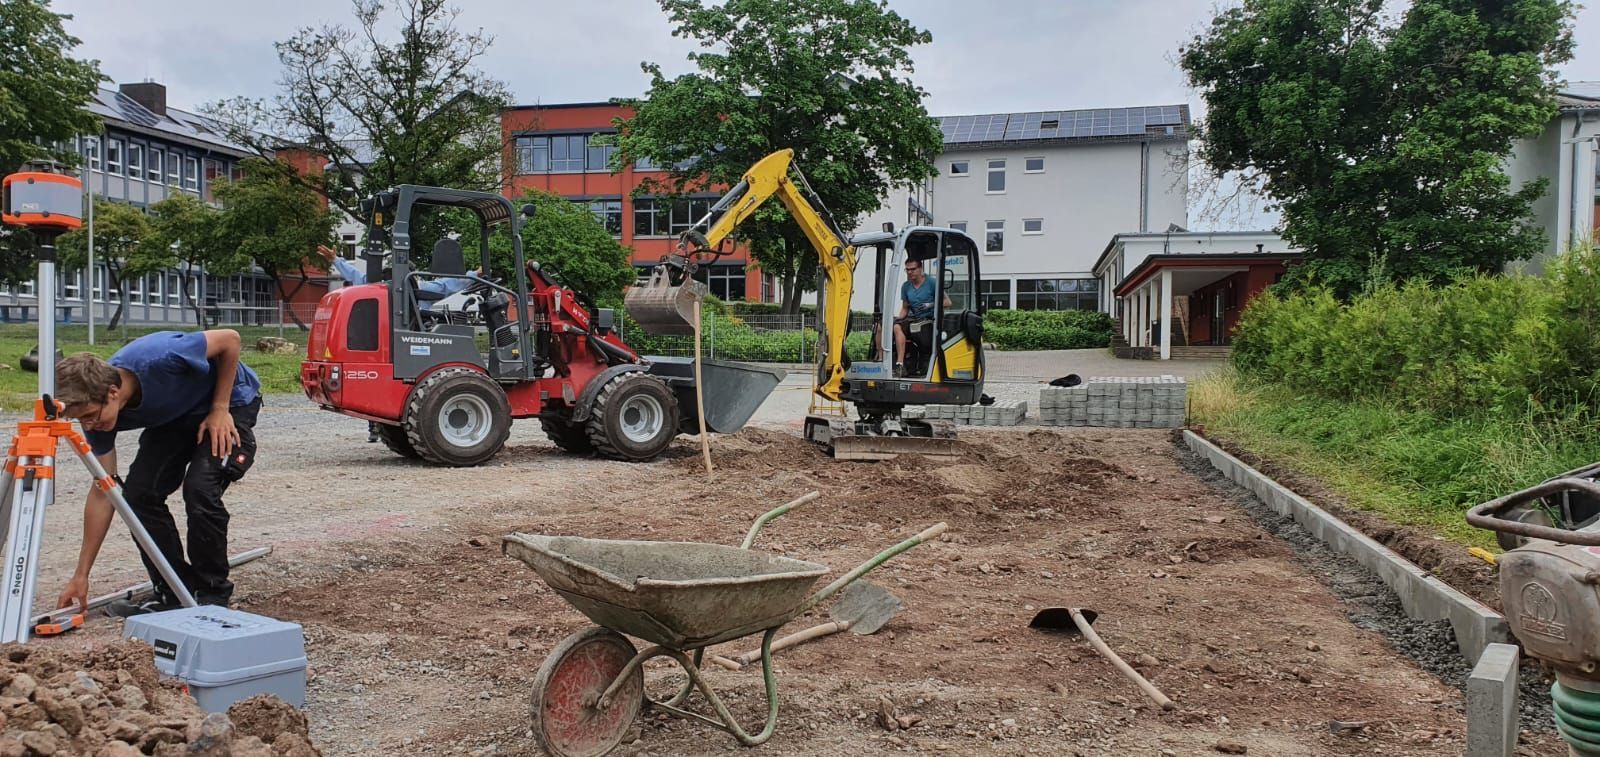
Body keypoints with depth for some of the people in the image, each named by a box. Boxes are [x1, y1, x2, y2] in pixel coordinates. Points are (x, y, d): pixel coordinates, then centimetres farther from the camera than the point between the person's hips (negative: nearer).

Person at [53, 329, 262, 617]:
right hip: (173, 417, 6)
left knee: (200, 488, -24)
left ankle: (214, 594, -7)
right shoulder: (96, 410, -18)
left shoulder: (159, 359, -39)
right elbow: (102, 492, -10)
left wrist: (220, 409, -22)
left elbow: (229, 339, -22)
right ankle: (173, 593, 2)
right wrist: (81, 575, -9)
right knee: (139, 491, -12)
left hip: (230, 401, -6)